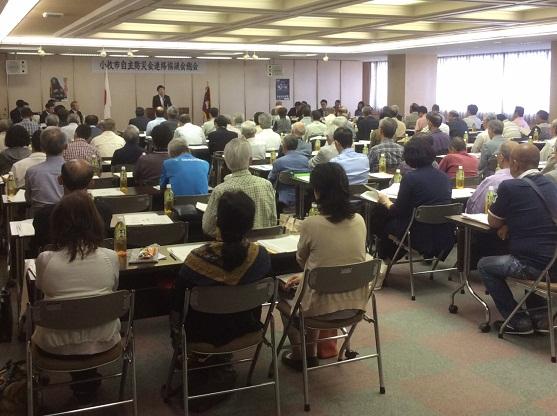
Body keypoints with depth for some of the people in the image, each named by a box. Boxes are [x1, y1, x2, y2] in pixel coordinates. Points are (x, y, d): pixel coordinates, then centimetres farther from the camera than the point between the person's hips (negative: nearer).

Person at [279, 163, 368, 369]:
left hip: (323, 308, -5)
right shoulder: (359, 221, -3)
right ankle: (310, 352, 38)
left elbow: (301, 260, 0)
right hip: (356, 304, 5)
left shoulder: (311, 224, -19)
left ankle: (299, 356, 35)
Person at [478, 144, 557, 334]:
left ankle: (518, 321, 15)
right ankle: (540, 315, 30)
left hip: (536, 265, -7)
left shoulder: (510, 187, -12)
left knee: (485, 265, 16)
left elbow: (493, 222, 2)